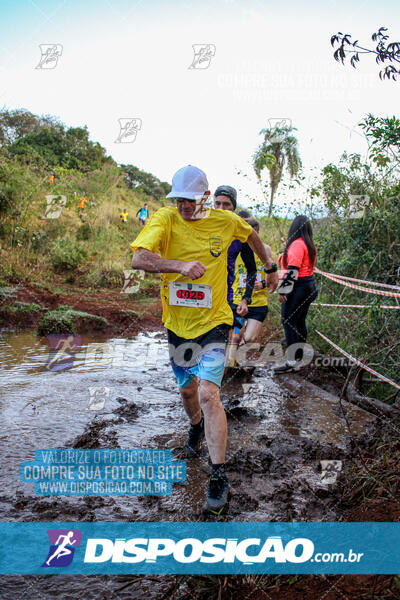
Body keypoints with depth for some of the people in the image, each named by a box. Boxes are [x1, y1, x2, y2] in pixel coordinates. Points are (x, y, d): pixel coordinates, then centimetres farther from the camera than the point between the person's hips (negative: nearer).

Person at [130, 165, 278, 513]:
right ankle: (197, 427, 55)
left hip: (214, 321, -2)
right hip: (177, 323, 2)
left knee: (209, 394, -17)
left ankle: (219, 476, -5)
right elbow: (139, 259, -25)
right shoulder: (165, 219, -10)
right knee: (187, 389, 21)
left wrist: (270, 268, 27)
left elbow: (252, 235, 19)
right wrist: (180, 265, -39)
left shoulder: (226, 221, -5)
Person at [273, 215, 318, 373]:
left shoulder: (296, 244, -14)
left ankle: (293, 361, -11)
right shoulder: (310, 245, 14)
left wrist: (282, 291, -19)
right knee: (299, 322, 14)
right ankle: (299, 357, 22)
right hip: (310, 286, 10)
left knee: (289, 321, -9)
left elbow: (292, 271, -21)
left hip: (298, 288, -10)